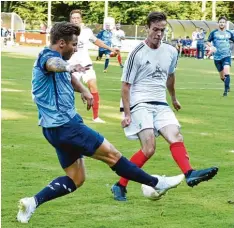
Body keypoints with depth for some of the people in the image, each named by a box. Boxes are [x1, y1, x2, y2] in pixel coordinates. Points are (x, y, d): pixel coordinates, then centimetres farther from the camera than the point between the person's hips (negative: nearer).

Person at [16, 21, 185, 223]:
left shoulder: (56, 59, 17)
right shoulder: (48, 56, -13)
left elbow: (69, 78, 35)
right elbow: (53, 65, -40)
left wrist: (83, 90, 13)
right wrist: (69, 67, -63)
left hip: (57, 128, 11)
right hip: (65, 125, -11)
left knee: (76, 179, 10)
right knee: (111, 154, -2)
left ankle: (33, 202, 0)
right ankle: (156, 183, 6)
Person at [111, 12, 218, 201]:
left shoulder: (171, 52, 8)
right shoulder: (137, 53, -9)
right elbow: (126, 85, -6)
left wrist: (174, 98, 38)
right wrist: (127, 113, -11)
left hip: (161, 105, 6)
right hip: (140, 104, -6)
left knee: (176, 137, -17)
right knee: (149, 148, -18)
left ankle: (190, 174, -34)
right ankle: (120, 186, -9)